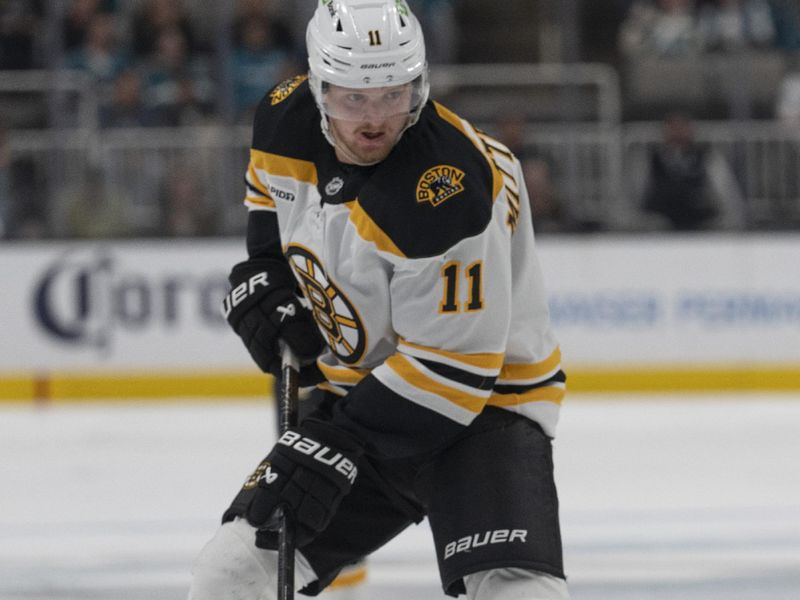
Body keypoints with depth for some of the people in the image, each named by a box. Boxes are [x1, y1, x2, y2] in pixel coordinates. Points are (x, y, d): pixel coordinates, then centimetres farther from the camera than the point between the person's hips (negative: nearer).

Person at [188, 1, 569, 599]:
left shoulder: (447, 193, -31)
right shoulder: (287, 119, -9)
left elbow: (454, 361, -28)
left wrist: (339, 444, -29)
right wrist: (263, 275, 2)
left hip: (482, 399, -7)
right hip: (356, 391, 7)